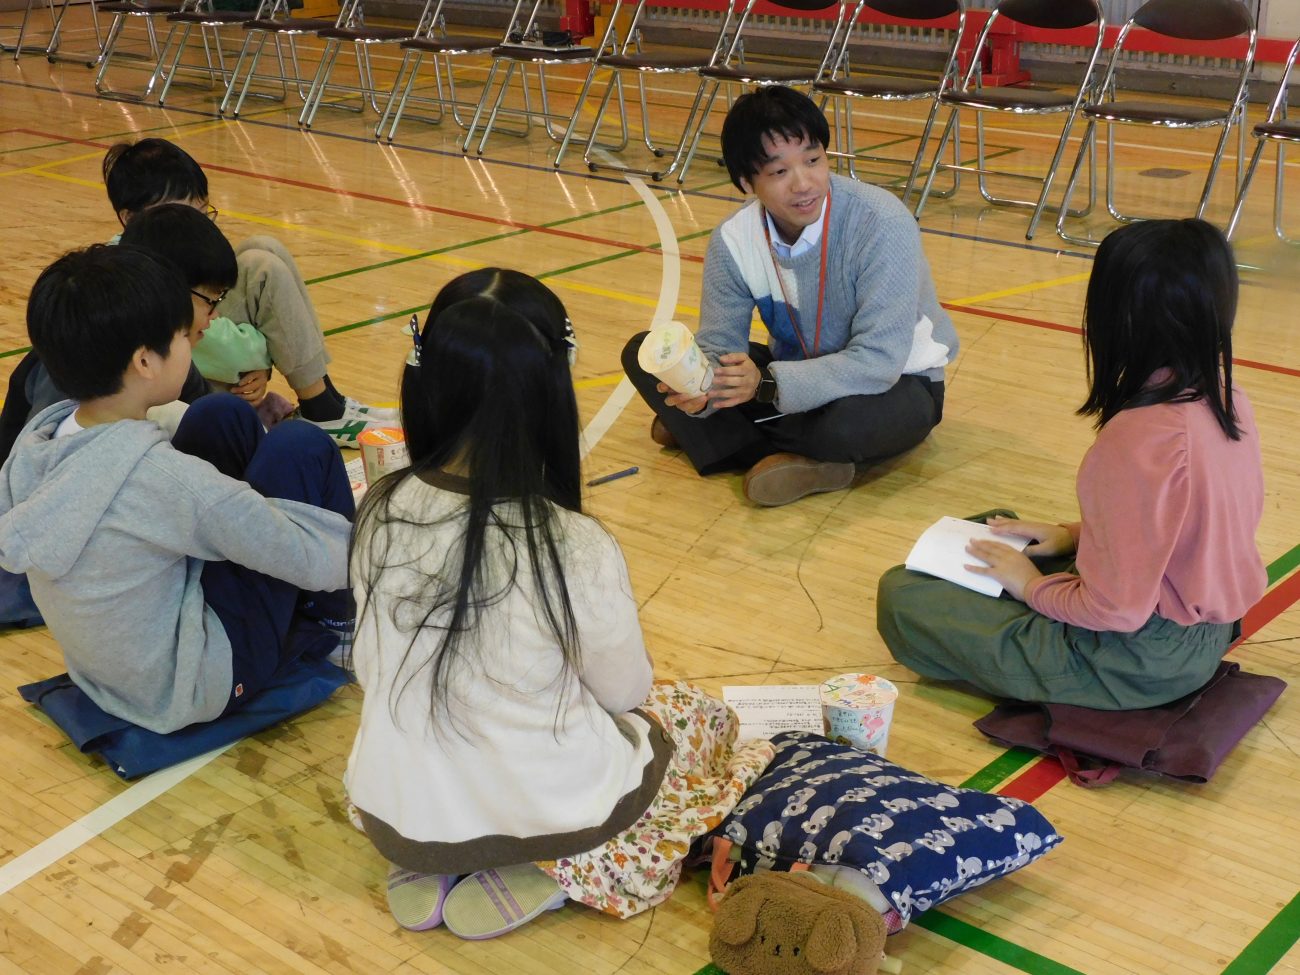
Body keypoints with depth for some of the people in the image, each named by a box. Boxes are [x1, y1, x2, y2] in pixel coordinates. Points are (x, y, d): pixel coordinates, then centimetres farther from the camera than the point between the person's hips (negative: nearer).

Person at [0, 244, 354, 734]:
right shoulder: (161, 476, -32)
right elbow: (311, 558, -24)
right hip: (195, 683, -7)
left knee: (223, 414, 6)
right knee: (301, 447, -6)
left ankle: (298, 605, 23)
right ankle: (334, 626, 16)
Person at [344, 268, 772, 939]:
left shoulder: (381, 513, -13)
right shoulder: (573, 548, -28)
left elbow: (371, 672, 2)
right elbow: (625, 693, -9)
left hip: (396, 815, 5)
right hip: (546, 813, -5)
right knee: (697, 712, 24)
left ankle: (437, 864, 13)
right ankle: (555, 871, 5)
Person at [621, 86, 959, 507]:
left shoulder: (882, 224, -29)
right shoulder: (733, 240, -14)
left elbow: (878, 361, -32)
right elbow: (719, 348, -12)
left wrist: (768, 384, -42)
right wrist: (700, 391, -37)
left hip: (897, 382, -5)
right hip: (798, 370, 5)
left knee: (849, 422, -42)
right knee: (643, 353, -8)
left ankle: (727, 436, -10)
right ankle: (804, 463, -16)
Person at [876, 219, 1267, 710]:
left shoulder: (1138, 440, -33)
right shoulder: (1230, 401, -6)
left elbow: (1117, 610, -26)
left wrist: (1032, 586, -8)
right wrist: (1074, 534, 8)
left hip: (1143, 662, -9)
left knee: (901, 592, -3)